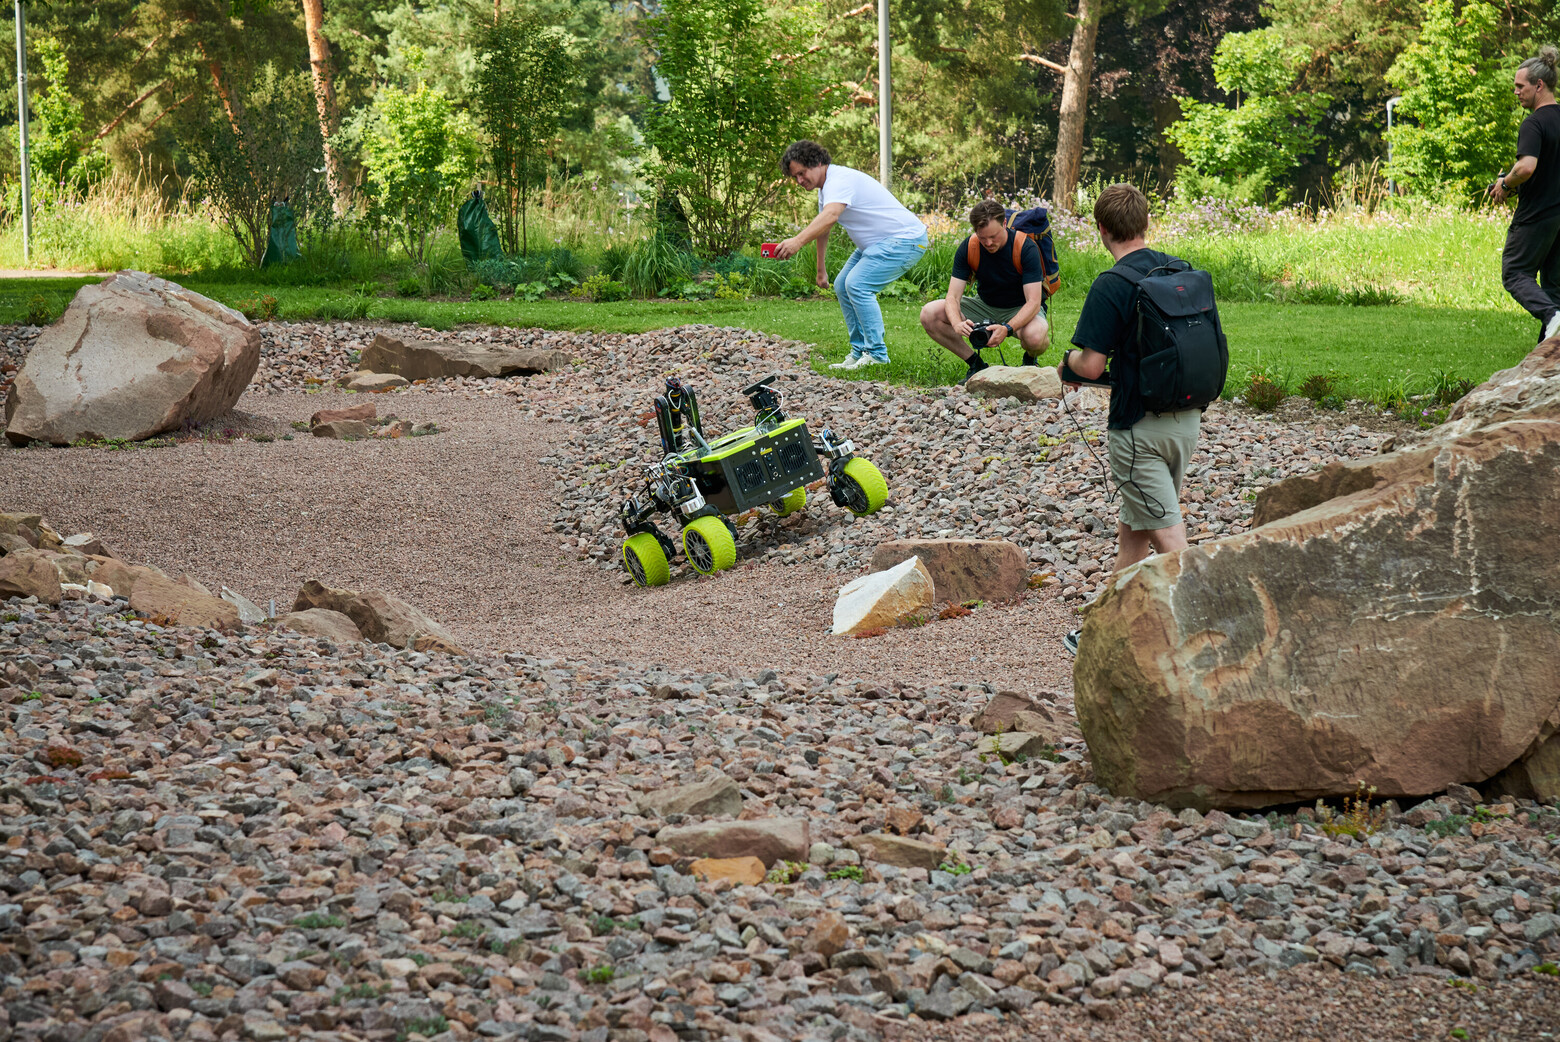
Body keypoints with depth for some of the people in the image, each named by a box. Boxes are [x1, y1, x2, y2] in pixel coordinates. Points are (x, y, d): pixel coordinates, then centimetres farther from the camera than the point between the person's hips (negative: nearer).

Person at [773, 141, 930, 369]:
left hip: (905, 239, -11)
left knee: (857, 284, -21)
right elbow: (823, 228, 24)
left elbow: (830, 216, -42)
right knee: (842, 286, 9)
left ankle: (876, 354, -14)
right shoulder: (825, 187, 11)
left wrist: (798, 241, -54)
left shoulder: (840, 180, -23)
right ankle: (860, 352, 13)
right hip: (878, 242, 11)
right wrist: (821, 270, 27)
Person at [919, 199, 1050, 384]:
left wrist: (1007, 328, -47)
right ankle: (976, 364, -2)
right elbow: (953, 296, -17)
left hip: (1021, 310, -4)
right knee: (929, 314, -18)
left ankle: (1030, 359, 0)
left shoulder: (1026, 248, -24)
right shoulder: (968, 248, -15)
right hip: (985, 305, 4)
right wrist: (957, 324, -41)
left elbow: (1033, 302, -29)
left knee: (1035, 337, -41)